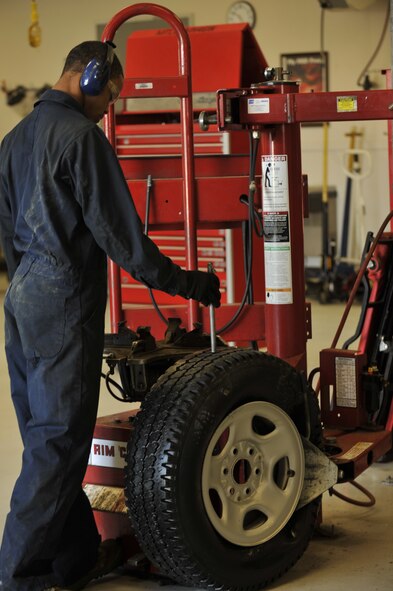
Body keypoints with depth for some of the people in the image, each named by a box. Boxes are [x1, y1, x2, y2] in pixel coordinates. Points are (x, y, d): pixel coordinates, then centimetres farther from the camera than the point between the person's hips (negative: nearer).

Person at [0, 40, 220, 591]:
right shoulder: (80, 135, -12)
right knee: (58, 442, -3)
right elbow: (117, 231, -15)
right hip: (64, 300, -10)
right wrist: (186, 283, -8)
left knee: (47, 435, 12)